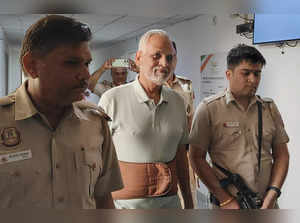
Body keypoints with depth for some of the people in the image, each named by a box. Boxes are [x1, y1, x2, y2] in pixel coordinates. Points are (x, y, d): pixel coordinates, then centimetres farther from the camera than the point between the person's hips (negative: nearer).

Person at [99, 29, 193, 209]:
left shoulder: (177, 101, 5)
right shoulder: (112, 99, -11)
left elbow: (180, 153, 12)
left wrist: (188, 199, 14)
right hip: (128, 201, -4)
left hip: (170, 200, 4)